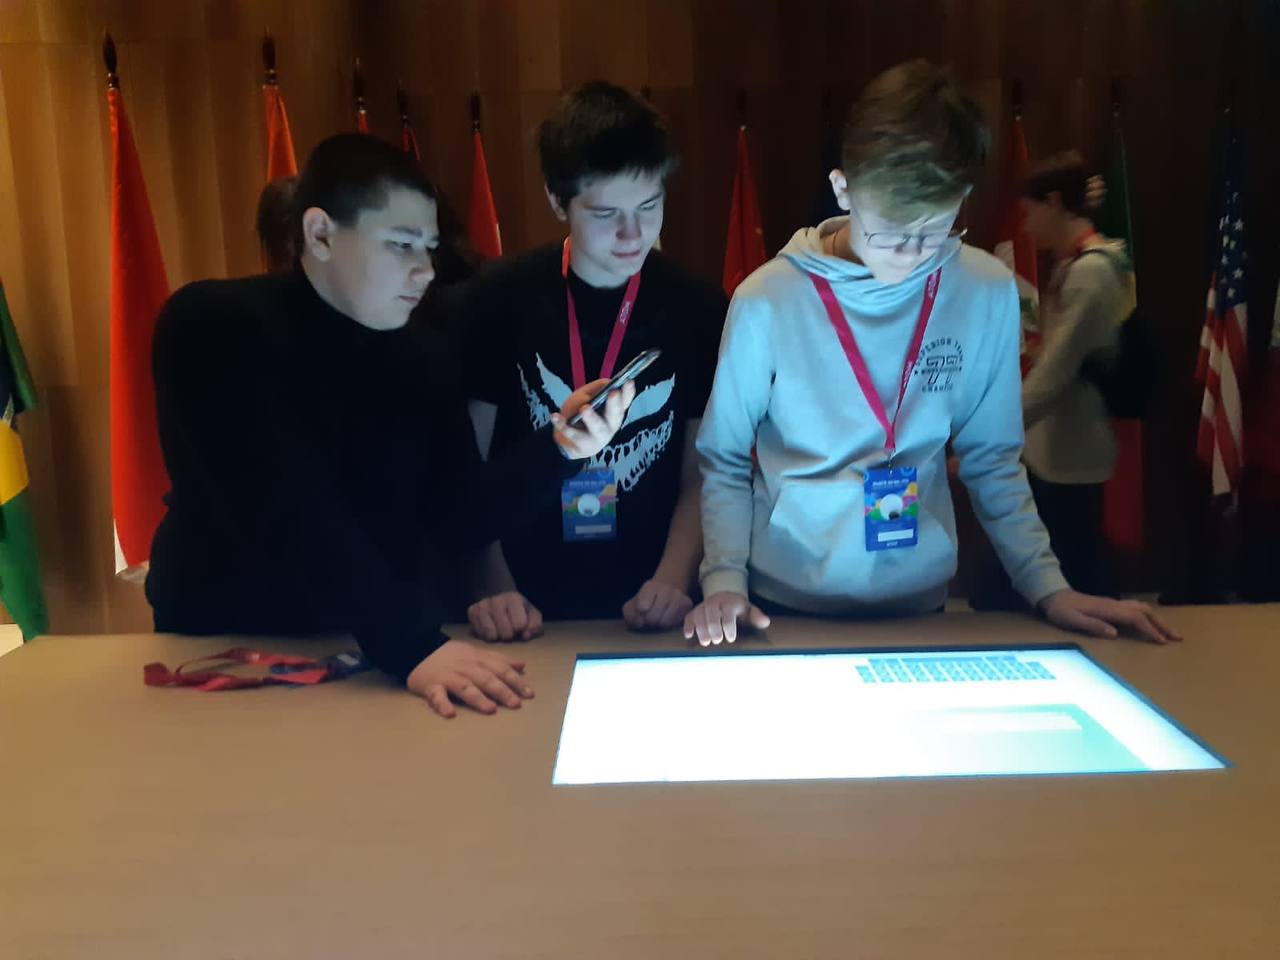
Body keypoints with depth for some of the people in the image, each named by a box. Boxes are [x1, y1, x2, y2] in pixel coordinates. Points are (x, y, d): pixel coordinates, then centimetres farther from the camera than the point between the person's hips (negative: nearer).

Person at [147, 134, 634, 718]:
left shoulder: (422, 361, 3)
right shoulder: (211, 327, -12)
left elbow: (458, 519, -3)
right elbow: (288, 513, -24)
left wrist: (557, 447, -18)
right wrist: (410, 646, -31)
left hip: (379, 652, 3)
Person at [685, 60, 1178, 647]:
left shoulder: (988, 295, -5)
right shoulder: (767, 301, -12)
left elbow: (992, 461, 5)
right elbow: (723, 464, -2)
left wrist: (1048, 588, 0)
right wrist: (724, 581, -14)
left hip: (919, 603, 3)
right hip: (781, 609, -2)